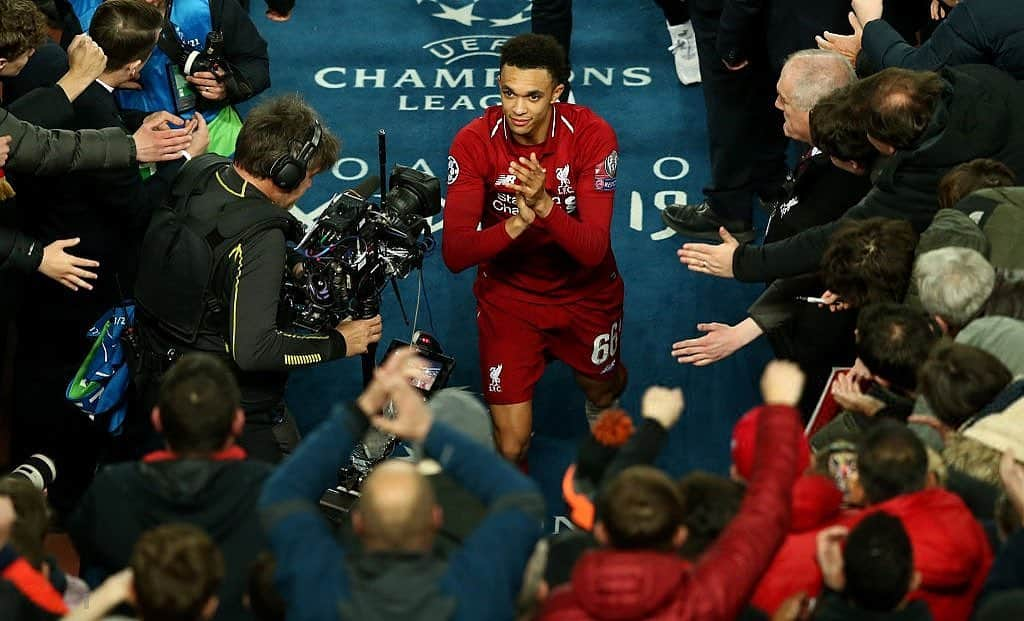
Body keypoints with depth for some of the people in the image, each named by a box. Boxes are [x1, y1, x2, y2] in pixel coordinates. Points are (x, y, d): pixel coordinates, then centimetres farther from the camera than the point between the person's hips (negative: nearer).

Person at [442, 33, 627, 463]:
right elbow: (454, 254, -27)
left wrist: (545, 206, -47)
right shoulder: (474, 143, -23)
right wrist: (515, 225, -44)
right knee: (511, 445, -7)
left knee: (602, 391, 26)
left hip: (585, 293, 1)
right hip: (507, 294, -1)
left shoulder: (591, 135, -23)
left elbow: (594, 250, -28)